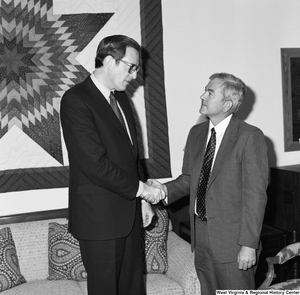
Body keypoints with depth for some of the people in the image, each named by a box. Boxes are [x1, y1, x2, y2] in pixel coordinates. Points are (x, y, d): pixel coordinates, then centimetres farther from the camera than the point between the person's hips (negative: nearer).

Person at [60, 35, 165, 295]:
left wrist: (143, 199, 13)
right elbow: (95, 163, -22)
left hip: (129, 212, 8)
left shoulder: (121, 97, 12)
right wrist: (140, 188, -14)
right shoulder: (76, 100, -15)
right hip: (100, 217, -7)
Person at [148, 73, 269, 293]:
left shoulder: (250, 137, -13)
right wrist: (165, 189, -6)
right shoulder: (196, 133, 8)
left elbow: (255, 194, -15)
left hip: (232, 238, -6)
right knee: (208, 290, 18)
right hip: (200, 234, 6)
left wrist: (249, 244, -17)